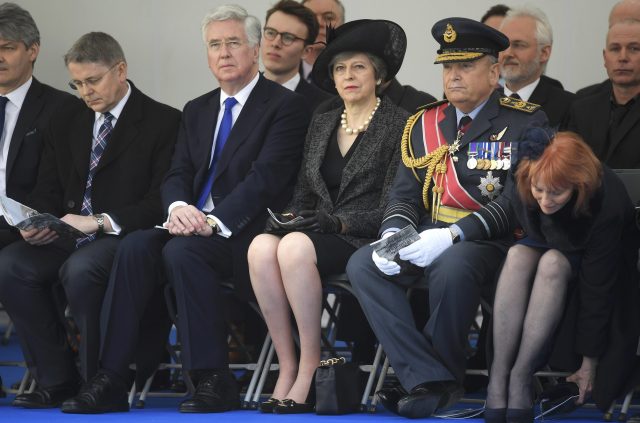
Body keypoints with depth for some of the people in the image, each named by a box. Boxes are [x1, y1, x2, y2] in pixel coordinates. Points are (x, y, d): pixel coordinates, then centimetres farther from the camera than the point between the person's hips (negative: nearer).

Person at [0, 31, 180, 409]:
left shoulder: (163, 122, -3)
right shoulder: (66, 122, 17)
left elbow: (161, 202, -11)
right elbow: (48, 190, 18)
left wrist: (99, 221, -21)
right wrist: (36, 222, -7)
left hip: (125, 236, -6)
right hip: (69, 234, 6)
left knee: (80, 269, -37)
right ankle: (57, 380, -14)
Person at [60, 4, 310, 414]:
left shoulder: (286, 106, -2)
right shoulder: (197, 111, 20)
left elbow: (266, 177, -14)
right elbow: (177, 175, 12)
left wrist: (215, 220, -24)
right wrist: (179, 207, -13)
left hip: (247, 235, -6)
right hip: (194, 225, 6)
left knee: (183, 251, -33)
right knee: (136, 247, -22)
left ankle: (214, 380, -27)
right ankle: (110, 381, -24)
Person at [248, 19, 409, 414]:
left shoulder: (399, 125, 0)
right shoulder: (322, 123, 19)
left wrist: (339, 222, -17)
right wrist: (290, 217, -1)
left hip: (366, 237, -5)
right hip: (318, 233, 5)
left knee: (295, 247, -34)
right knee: (261, 247, -28)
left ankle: (310, 369, -27)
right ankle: (287, 366, -24)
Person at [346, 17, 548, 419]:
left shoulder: (526, 124, -3)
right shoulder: (424, 125, 16)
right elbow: (405, 195, 15)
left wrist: (450, 237, -25)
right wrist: (394, 234, -10)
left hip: (489, 242, -6)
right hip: (427, 239, 6)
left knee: (452, 268, -38)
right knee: (363, 264, -20)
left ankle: (441, 380, -16)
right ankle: (431, 380, -25)